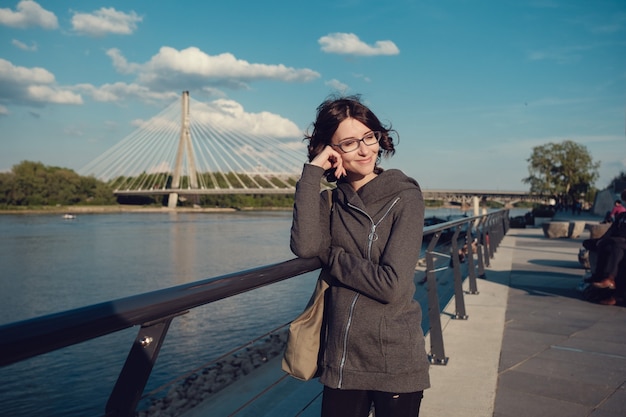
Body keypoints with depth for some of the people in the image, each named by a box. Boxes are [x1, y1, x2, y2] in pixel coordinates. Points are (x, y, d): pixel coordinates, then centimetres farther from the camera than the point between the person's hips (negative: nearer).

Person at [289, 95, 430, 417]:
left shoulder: (405, 197, -10)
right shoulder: (331, 202, 3)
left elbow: (393, 285, -19)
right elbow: (304, 247, -18)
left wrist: (329, 256, -10)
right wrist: (312, 173, -15)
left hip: (395, 364, -3)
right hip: (341, 363, 4)